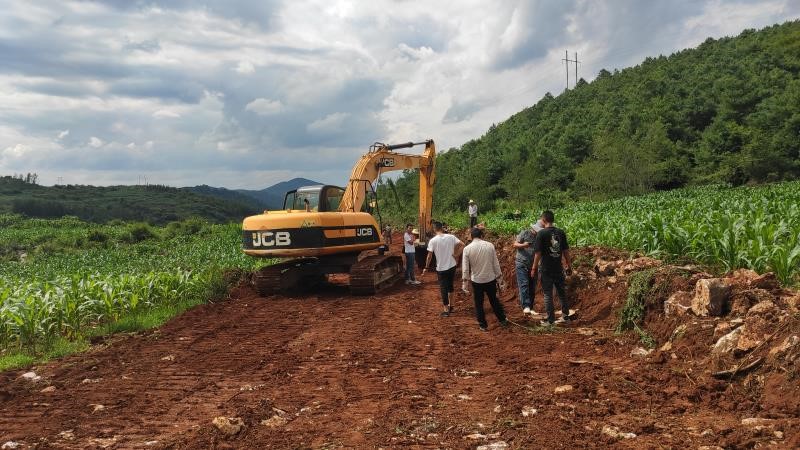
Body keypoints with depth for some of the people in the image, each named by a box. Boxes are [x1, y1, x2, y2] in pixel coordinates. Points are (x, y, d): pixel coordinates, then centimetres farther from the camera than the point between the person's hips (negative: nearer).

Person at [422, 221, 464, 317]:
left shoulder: (433, 241, -12)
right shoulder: (451, 237, -4)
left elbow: (429, 256, -10)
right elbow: (462, 245, -8)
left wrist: (426, 268, 0)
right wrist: (456, 255, 0)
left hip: (441, 268, -3)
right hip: (452, 266, 3)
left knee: (443, 288, 6)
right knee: (450, 285, 22)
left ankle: (446, 310, 10)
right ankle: (450, 305, 27)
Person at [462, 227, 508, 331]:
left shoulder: (467, 249, -10)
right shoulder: (490, 245, -6)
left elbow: (465, 268, -8)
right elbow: (496, 264, -2)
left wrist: (464, 282, -1)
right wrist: (499, 278, 6)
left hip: (476, 280, -2)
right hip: (490, 279, 2)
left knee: (479, 303, 12)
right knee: (494, 300, 20)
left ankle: (483, 325, 17)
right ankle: (503, 320, 31)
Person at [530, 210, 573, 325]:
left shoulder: (541, 233, -13)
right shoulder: (561, 232, 1)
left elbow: (538, 253, -12)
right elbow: (566, 251, 5)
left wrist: (534, 268, -3)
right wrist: (569, 266, 15)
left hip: (546, 269, -4)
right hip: (559, 268, 5)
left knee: (547, 294, 4)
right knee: (562, 292, 15)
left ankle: (550, 320, 9)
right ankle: (565, 316, 24)